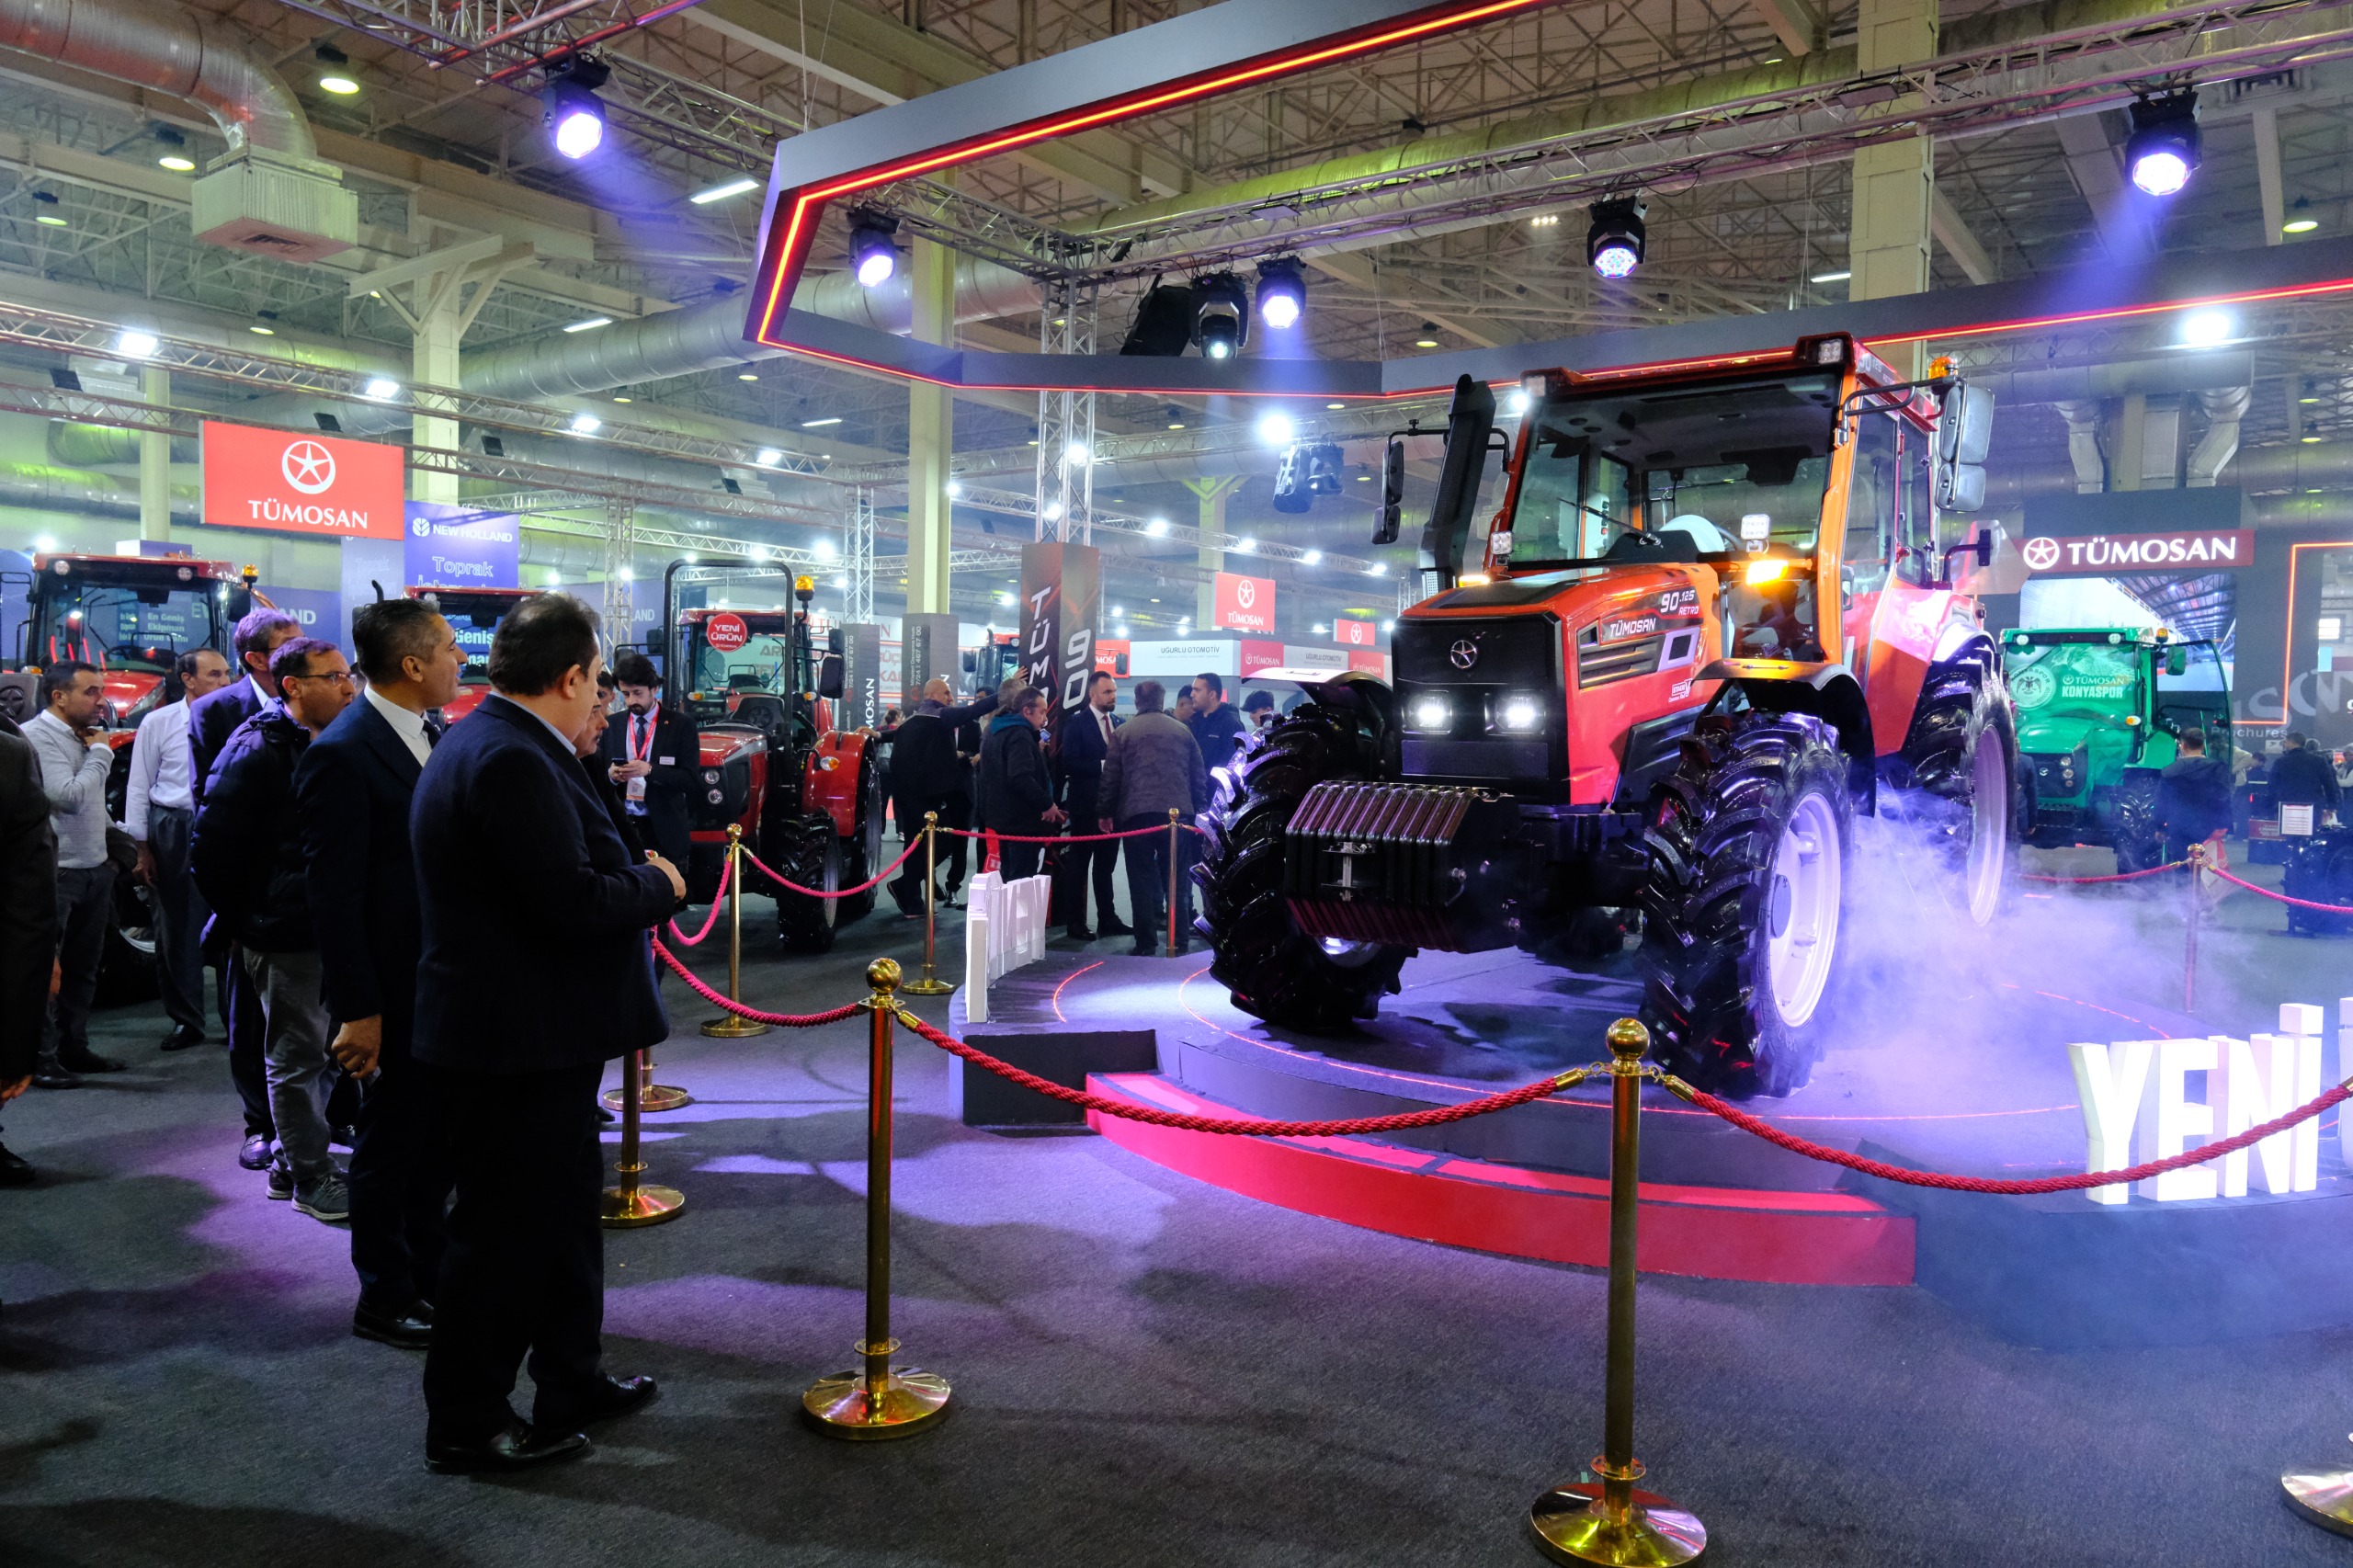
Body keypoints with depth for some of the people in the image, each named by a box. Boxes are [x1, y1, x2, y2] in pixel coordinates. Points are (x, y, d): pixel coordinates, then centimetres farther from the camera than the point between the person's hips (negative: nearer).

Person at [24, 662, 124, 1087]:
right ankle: (42, 1059, 7)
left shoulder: (84, 735, 12)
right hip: (55, 873, -8)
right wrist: (100, 752, -11)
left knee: (83, 968, 14)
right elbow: (68, 796, -22)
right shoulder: (37, 737, -13)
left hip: (94, 869, 8)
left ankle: (73, 1047, 24)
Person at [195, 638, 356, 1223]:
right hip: (286, 934, -7)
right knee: (298, 1057, 4)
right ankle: (310, 1177, 15)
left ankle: (294, 1161, 31)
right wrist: (244, 924, -8)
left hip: (333, 929, 7)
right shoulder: (256, 752, -13)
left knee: (321, 1052, 16)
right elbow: (212, 851, -14)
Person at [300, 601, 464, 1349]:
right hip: (393, 986, -8)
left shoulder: (431, 735, 6)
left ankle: (427, 1273, 35)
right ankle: (384, 1300, 24)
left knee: (439, 1134, 18)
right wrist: (357, 1009, -18)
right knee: (391, 1139, 7)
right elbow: (332, 894, -18)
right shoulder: (342, 754, -18)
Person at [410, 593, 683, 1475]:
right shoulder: (510, 761, -23)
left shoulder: (494, 745, 11)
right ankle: (465, 1425, 22)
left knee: (564, 1213, 22)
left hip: (534, 1035, 11)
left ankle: (572, 1381, 37)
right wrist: (659, 885, -11)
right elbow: (574, 904, -26)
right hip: (514, 1043, -11)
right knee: (502, 1230, 5)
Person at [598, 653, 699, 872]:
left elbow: (692, 779, -7)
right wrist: (611, 775, -11)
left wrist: (650, 770, -21)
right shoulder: (612, 726, 9)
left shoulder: (681, 725, -1)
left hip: (664, 830, -2)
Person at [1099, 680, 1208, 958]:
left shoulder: (1122, 733, 3)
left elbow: (1110, 778, 2)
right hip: (1178, 811, 2)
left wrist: (1105, 812, 10)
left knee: (1142, 882, 3)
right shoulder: (1183, 731, 10)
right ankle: (1180, 941, 11)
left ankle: (1146, 943, 3)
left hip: (1136, 814, -2)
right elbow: (1198, 777, 12)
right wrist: (1198, 809, 18)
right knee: (1177, 881, 9)